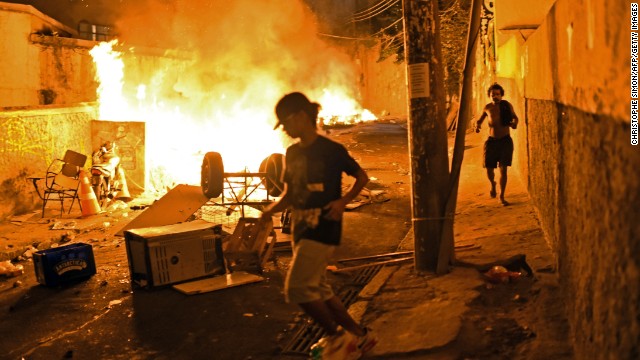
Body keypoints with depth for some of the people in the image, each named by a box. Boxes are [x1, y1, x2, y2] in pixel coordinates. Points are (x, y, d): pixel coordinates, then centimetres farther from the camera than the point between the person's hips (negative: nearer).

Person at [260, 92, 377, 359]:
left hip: (323, 228, -8)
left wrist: (342, 202, -15)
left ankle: (336, 335, 6)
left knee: (297, 287, -12)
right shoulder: (292, 153, 10)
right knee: (317, 288, 13)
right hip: (301, 228, 8)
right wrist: (271, 210, -4)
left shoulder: (331, 150, -10)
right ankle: (359, 336, 26)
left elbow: (362, 177, -1)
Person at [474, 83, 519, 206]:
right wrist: (477, 125, -6)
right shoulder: (488, 107, 3)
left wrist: (514, 123, -9)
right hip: (492, 141, 1)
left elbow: (514, 117, 15)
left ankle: (502, 197, 2)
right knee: (489, 169, 2)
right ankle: (493, 184, 38)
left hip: (505, 140, -1)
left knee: (503, 169, -7)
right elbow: (480, 119, 18)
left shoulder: (507, 105, -1)